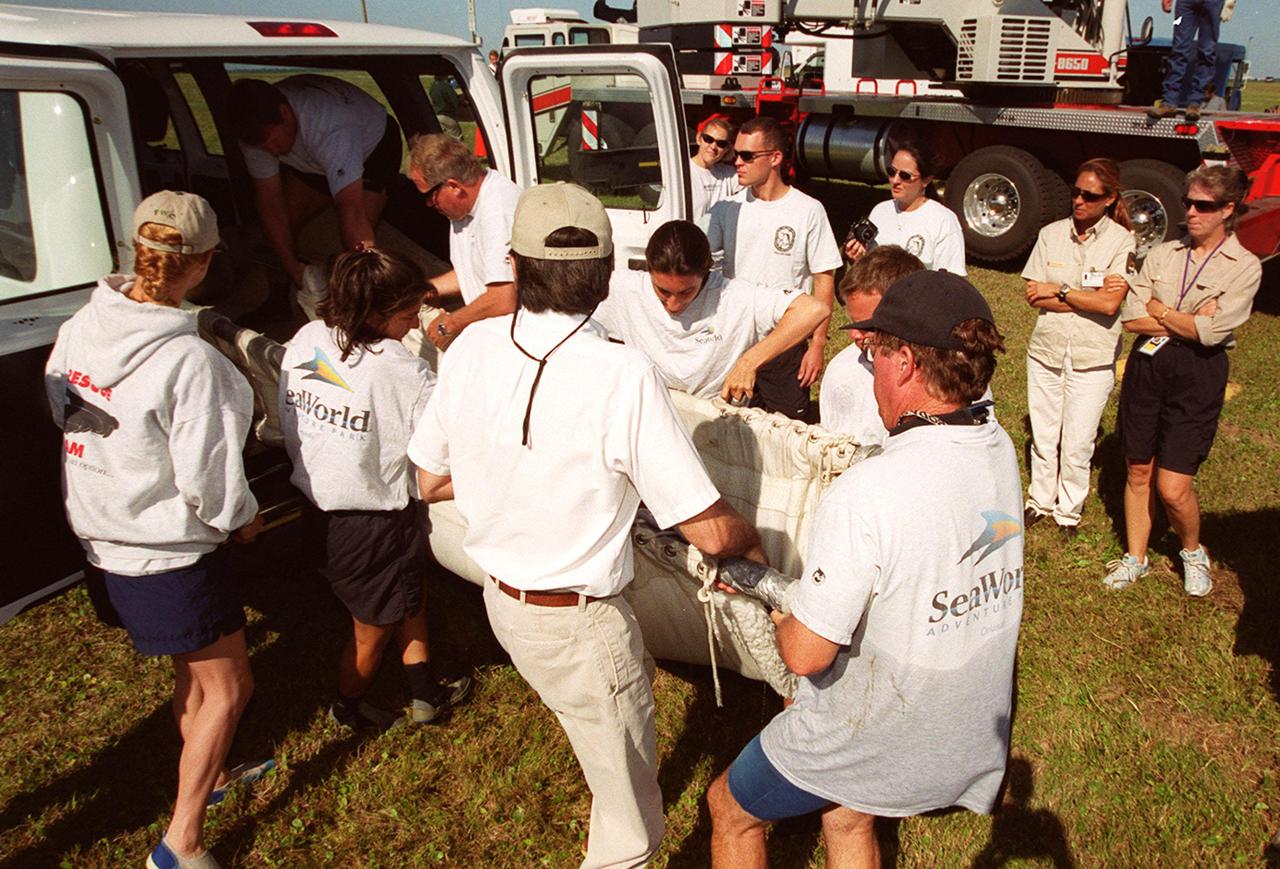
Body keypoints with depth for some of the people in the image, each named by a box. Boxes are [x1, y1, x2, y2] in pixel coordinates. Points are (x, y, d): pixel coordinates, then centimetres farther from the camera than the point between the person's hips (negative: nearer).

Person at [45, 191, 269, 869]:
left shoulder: (78, 328, -5)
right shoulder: (188, 361, -28)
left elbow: (64, 416, 8)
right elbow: (209, 479, -23)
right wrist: (244, 517, -3)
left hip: (101, 536, 8)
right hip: (168, 552, -8)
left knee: (192, 673, 27)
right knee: (227, 687, 10)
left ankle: (206, 775, 48)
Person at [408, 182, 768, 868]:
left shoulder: (471, 346, -10)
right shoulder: (623, 376, -27)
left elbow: (431, 482, 3)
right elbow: (710, 531, -22)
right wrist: (757, 544, 0)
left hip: (501, 599, 7)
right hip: (581, 627, -6)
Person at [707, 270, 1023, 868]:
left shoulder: (865, 494, -35)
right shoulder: (1000, 452, -10)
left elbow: (806, 654, -28)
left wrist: (783, 622, -5)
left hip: (870, 739, -7)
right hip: (968, 731, 7)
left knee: (731, 808, 20)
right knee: (847, 818, 33)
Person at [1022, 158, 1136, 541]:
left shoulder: (1122, 242, -7)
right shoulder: (1052, 234, 1)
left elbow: (1110, 304, -17)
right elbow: (1034, 296, -7)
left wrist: (1057, 291, -11)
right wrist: (1088, 298, -14)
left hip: (1093, 358, -2)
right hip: (1046, 349, 3)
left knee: (1077, 444, 5)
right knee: (1043, 436, 14)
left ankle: (1069, 510, 24)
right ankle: (1040, 500, 32)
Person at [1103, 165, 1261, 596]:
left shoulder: (1245, 267, -4)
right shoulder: (1163, 254, 7)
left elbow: (1210, 332, -16)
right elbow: (1131, 317, -3)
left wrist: (1159, 310, -5)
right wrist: (1187, 321, -10)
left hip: (1198, 375, -3)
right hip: (1146, 365, 4)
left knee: (1173, 487, -5)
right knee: (1138, 470, 10)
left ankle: (1193, 553, 25)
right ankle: (1135, 558, 26)